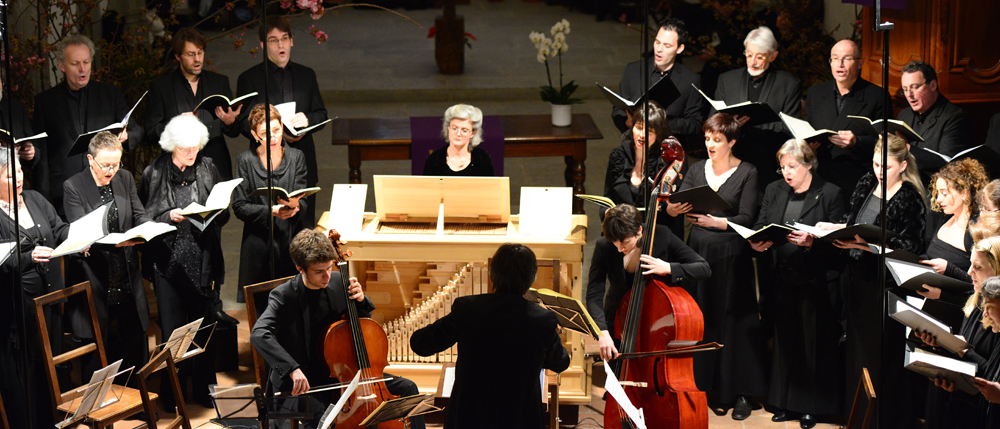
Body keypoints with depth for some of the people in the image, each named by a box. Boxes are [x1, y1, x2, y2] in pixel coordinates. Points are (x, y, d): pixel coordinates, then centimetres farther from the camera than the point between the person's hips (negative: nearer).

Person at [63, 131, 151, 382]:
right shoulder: (73, 187, -8)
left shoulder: (126, 179, 6)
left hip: (127, 276, 4)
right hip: (94, 279, -4)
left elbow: (139, 215, 9)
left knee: (134, 340, 11)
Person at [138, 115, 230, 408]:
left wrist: (217, 211, -11)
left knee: (204, 327, 8)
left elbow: (224, 215, 11)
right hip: (168, 260, -2)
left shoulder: (208, 169, 7)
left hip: (203, 261, 2)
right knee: (172, 330, 1)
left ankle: (204, 390, 22)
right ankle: (172, 393, 13)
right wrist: (169, 217, -16)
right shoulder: (153, 174, 0)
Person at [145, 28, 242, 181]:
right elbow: (150, 136, 2)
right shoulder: (160, 87, 6)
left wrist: (230, 122, -7)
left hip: (217, 168, 2)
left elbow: (235, 132, 15)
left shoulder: (220, 82, 15)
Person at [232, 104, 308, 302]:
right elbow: (239, 207, -3)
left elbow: (304, 203, 2)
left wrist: (295, 205, -22)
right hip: (258, 243, -1)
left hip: (291, 241, 1)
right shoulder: (245, 161, 2)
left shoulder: (296, 157, 6)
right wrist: (270, 211, -18)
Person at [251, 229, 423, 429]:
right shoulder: (284, 296, -16)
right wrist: (293, 369, -45)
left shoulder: (337, 282, 1)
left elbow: (362, 320, 18)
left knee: (407, 388, 0)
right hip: (302, 382, -6)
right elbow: (259, 334, -33)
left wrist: (360, 300, -7)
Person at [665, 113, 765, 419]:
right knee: (701, 321, 4)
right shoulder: (697, 170, 10)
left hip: (731, 256, -3)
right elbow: (677, 205, 3)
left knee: (733, 322, 0)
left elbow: (746, 218, -9)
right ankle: (708, 387, 15)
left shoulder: (747, 173, -1)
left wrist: (714, 221, -22)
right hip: (699, 252, 3)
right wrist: (673, 208, -20)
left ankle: (740, 392, 9)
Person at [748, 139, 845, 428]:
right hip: (783, 279, 4)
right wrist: (757, 243, -11)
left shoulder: (830, 194, -2)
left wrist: (811, 241, -24)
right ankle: (786, 404, 21)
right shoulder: (774, 191, 13)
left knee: (815, 344, 1)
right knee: (784, 340, 10)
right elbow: (759, 227, 11)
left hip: (816, 282, -4)